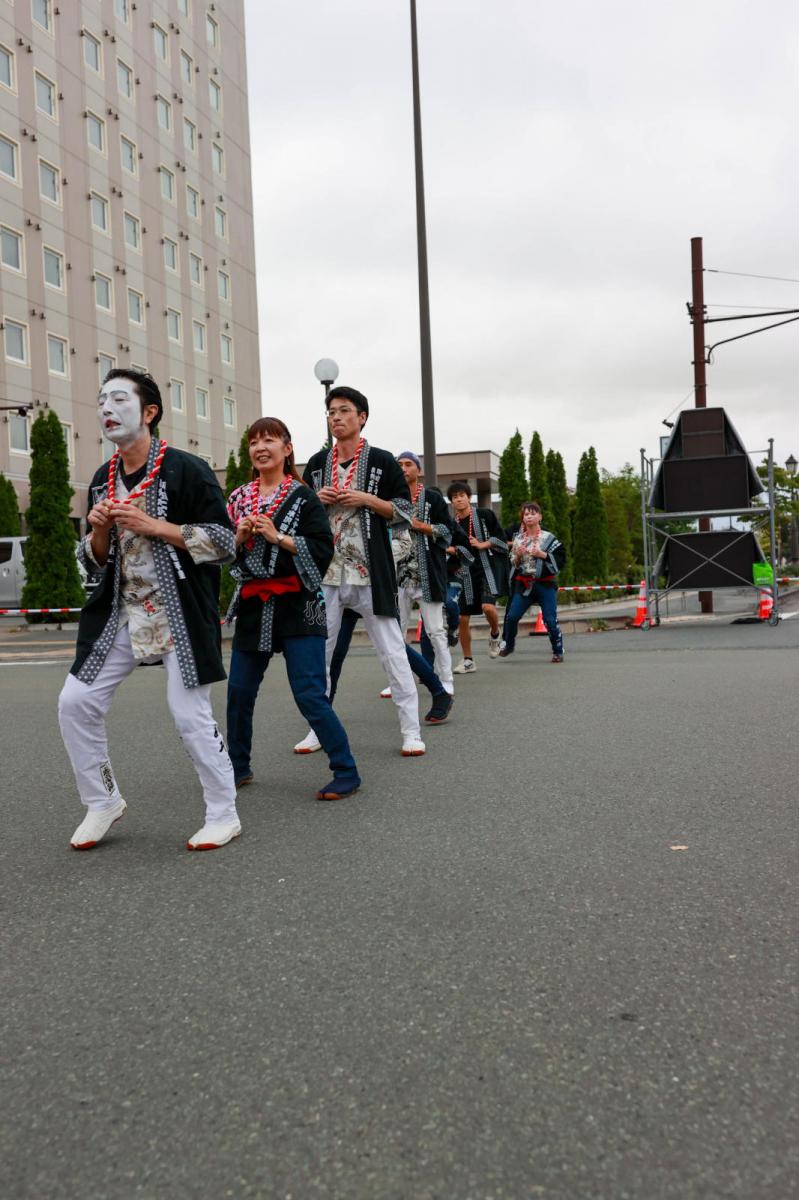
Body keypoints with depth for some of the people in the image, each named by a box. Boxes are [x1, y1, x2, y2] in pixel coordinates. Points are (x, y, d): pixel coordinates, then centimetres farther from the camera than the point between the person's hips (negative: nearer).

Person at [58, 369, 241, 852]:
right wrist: (100, 531, -7)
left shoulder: (187, 470, -10)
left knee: (192, 715, -6)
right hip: (121, 614, 7)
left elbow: (225, 543, -14)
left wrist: (153, 526, -19)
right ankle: (103, 802, 22)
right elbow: (94, 563, 15)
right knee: (76, 703, 3)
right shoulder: (103, 481, 10)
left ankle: (224, 815, 13)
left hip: (180, 615, -6)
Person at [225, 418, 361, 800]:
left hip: (296, 607, -5)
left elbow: (323, 551, -12)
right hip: (252, 607, 5)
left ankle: (346, 773, 2)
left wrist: (278, 537, -18)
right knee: (238, 693, 10)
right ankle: (238, 768, 29)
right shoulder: (238, 498, 11)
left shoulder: (303, 497, -3)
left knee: (310, 695, -10)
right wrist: (240, 536, -7)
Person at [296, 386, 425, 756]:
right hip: (325, 571, 4)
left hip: (370, 572, -4)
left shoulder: (382, 461, 1)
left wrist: (367, 499, -13)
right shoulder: (317, 464, 12)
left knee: (391, 649, -3)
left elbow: (404, 510, 1)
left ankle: (411, 730, 4)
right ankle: (318, 728, 19)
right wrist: (316, 499, -2)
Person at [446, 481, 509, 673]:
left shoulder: (485, 515, -1)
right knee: (463, 618, 2)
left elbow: (500, 538, -1)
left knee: (488, 607, -26)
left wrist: (483, 545, -12)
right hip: (466, 573, 4)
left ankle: (494, 634, 8)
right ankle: (468, 661, 15)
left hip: (489, 568, -4)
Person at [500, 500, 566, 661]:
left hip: (545, 583, -3)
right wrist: (518, 556, -8)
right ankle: (508, 645, 21)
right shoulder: (518, 539, 7)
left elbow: (561, 559, -6)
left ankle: (558, 651, 12)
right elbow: (513, 565, 12)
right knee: (511, 616, -4)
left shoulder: (548, 538, -2)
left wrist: (542, 555, -15)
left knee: (550, 620, -5)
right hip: (523, 583, 3)